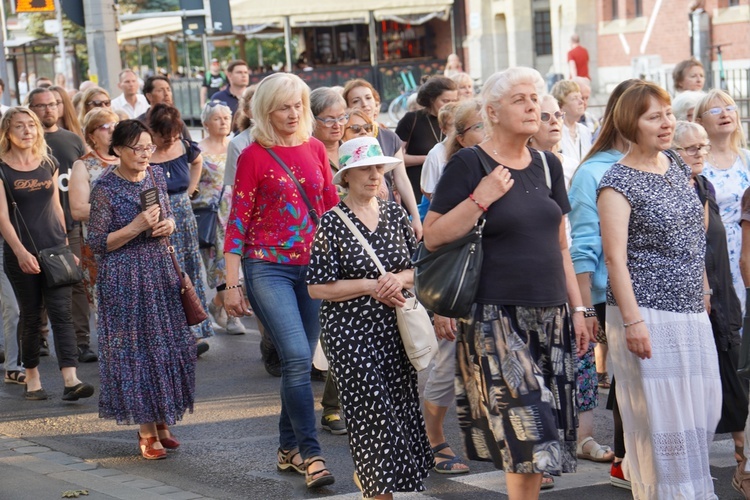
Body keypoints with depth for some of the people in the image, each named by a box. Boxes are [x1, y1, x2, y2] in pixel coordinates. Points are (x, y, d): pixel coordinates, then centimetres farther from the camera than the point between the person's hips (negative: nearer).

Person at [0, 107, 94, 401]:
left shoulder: (48, 164, 9)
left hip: (55, 248, 3)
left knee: (61, 312, -8)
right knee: (30, 316, 5)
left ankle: (70, 380, -16)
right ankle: (32, 377, 19)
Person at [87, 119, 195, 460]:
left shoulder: (156, 177, 5)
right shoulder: (105, 189, -12)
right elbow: (97, 243, -11)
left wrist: (169, 224, -4)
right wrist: (136, 227, -20)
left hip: (161, 272, 6)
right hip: (125, 280, -6)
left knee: (168, 346, 7)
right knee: (135, 350, -2)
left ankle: (160, 422, 21)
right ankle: (147, 431, 6)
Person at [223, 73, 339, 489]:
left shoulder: (315, 149, 8)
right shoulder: (254, 156, -4)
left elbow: (331, 207, 14)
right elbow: (238, 220, -4)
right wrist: (232, 285, -7)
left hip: (313, 265, 5)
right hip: (268, 266, -5)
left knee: (300, 362, 9)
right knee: (297, 356, -16)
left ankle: (288, 448, 21)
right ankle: (310, 453, -12)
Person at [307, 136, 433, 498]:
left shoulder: (395, 214, 8)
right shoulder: (331, 223, -6)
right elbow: (317, 288, -8)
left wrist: (400, 279, -8)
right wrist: (370, 286, -13)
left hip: (395, 329, 5)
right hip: (351, 332, -5)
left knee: (404, 410, 5)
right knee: (375, 413, -7)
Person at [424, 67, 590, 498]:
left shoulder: (548, 165, 13)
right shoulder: (468, 165, -5)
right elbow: (432, 237, -10)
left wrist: (577, 308, 14)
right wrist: (481, 199, -18)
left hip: (551, 316, 6)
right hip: (496, 317, -6)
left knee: (541, 440, 5)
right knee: (527, 435, -11)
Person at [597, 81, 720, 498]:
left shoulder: (677, 167, 12)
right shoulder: (618, 182, -10)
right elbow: (615, 257, -14)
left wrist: (704, 292, 18)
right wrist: (632, 321, -18)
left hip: (691, 313, 7)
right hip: (648, 313, -7)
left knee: (705, 407, 9)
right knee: (660, 415, -3)